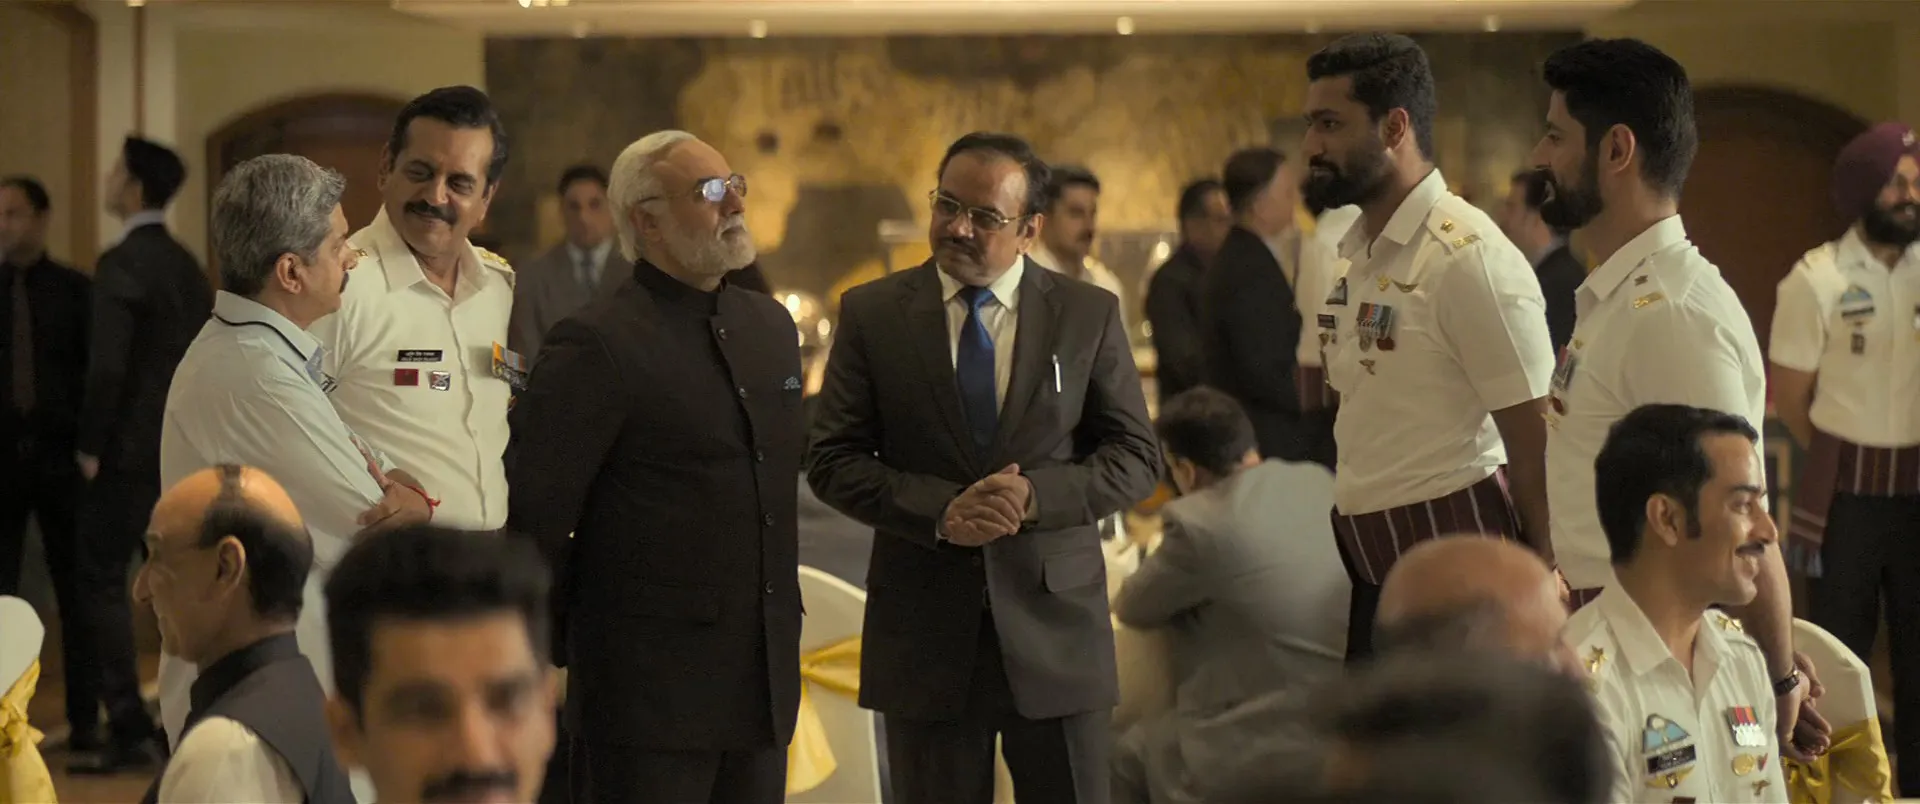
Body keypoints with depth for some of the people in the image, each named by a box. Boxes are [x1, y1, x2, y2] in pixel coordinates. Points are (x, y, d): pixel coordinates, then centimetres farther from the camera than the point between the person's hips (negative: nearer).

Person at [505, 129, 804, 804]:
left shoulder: (772, 325, 13)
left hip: (767, 679, 7)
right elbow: (532, 514, -11)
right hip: (649, 690, -7)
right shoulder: (598, 344, -12)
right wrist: (546, 654, -3)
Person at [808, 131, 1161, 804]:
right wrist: (939, 512, -16)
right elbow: (832, 460, -1)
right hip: (924, 631, 0)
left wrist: (1036, 495, -16)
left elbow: (1136, 457, 2)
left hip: (1055, 623, 0)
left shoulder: (1089, 315, 2)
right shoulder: (871, 314, 1)